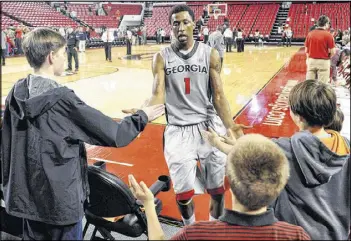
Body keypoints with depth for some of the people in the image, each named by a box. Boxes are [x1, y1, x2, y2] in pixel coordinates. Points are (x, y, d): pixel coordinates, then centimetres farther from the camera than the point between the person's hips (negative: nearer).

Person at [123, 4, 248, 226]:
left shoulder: (210, 54, 0)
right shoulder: (162, 58, 0)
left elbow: (218, 96, -2)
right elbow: (158, 96, -8)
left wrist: (230, 125, -16)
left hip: (210, 127, 1)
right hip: (178, 131, 0)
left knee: (217, 189, 11)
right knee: (183, 193, 4)